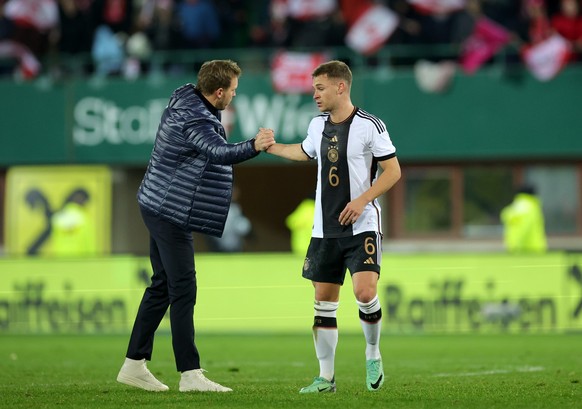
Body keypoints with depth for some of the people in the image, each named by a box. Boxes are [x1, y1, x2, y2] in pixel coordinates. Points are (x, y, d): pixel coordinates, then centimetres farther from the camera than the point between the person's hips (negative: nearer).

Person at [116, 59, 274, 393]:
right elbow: (219, 152, -43)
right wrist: (253, 147, -58)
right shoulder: (195, 120, -23)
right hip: (171, 213, -10)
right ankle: (190, 373, -8)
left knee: (162, 286, 14)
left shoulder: (185, 98, 7)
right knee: (183, 290, -8)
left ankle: (134, 365, 18)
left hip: (160, 209, 10)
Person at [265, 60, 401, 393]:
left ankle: (373, 355, 7)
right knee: (324, 301, 4)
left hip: (362, 227, -6)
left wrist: (363, 199, -18)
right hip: (325, 229, 6)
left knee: (365, 293, -20)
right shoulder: (318, 125, 9)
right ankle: (326, 377, 11)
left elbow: (393, 170, -9)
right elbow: (304, 152, 31)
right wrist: (269, 146, 24)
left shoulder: (369, 125, -10)